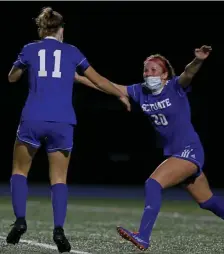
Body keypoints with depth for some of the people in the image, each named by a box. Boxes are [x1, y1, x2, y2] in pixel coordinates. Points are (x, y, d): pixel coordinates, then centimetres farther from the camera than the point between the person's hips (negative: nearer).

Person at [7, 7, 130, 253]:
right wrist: (121, 95, 37)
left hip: (33, 119, 0)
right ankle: (58, 228, -10)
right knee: (59, 178, 8)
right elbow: (98, 80, 21)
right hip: (62, 122, 0)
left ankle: (20, 220, -1)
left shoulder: (30, 50, 11)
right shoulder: (71, 52, 12)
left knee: (20, 170, 16)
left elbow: (11, 78, 29)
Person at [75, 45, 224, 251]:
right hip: (173, 152, 7)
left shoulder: (176, 86, -12)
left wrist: (198, 60, -55)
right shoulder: (141, 92, 3)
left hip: (189, 151, -7)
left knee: (154, 183, -23)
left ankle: (143, 237, -25)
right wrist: (76, 77, -2)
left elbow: (188, 73, -34)